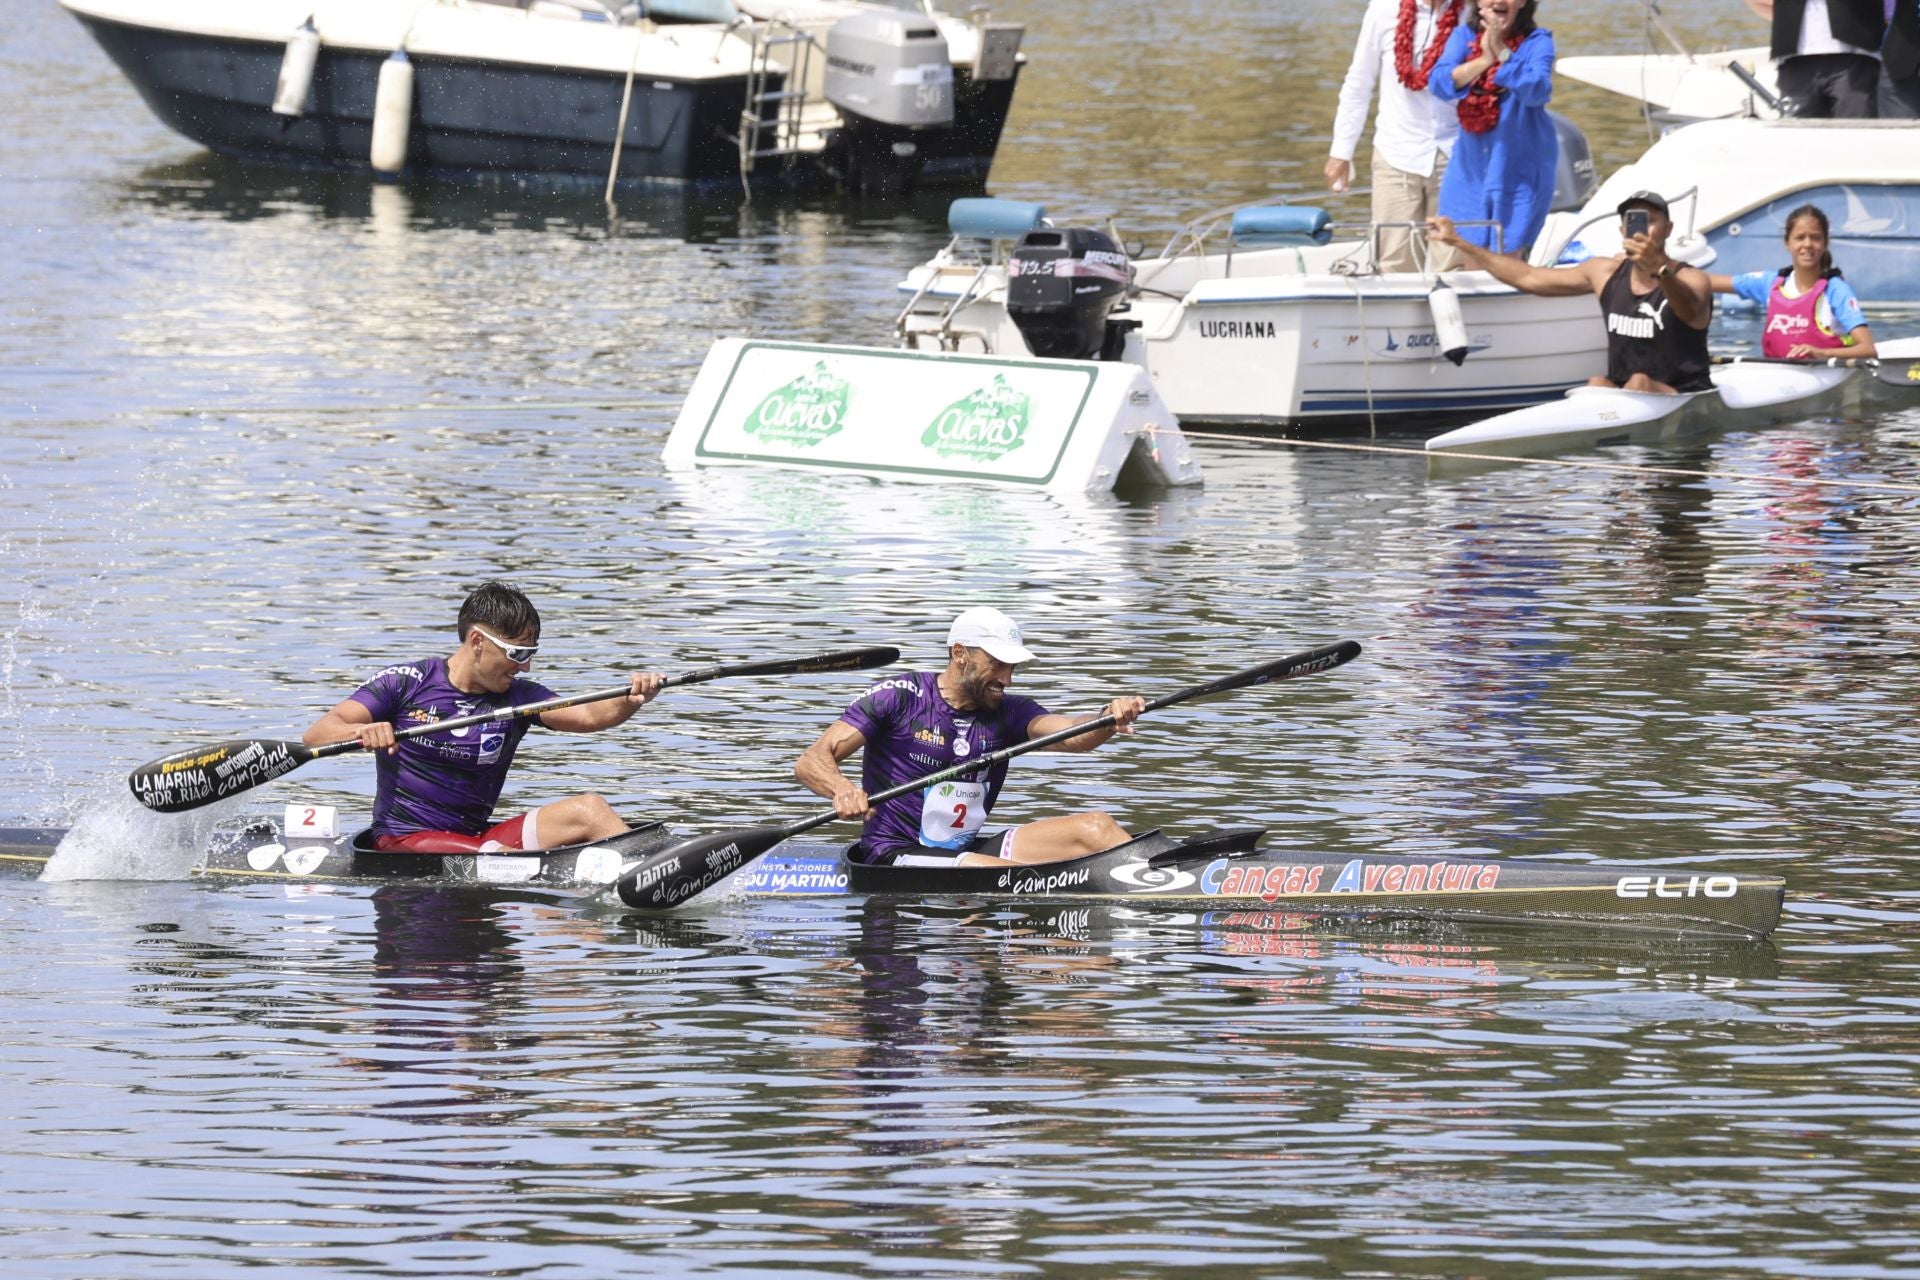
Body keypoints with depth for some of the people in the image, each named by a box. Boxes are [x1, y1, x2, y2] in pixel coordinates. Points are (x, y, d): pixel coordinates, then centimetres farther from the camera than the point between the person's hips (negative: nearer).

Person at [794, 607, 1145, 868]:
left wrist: (1109, 720, -34)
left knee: (1095, 828, -9)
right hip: (897, 856, -6)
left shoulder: (1007, 712, 8)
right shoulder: (900, 697, -6)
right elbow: (810, 763, -11)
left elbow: (1068, 734, -11)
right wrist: (842, 789, -35)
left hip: (968, 850, 6)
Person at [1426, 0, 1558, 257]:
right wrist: (1483, 61, -28)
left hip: (1519, 170, -3)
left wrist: (1502, 54, -34)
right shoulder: (1464, 37, 1)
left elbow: (1538, 91, -24)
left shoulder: (1537, 42, -9)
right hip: (1470, 167, 3)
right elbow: (1439, 83, -13)